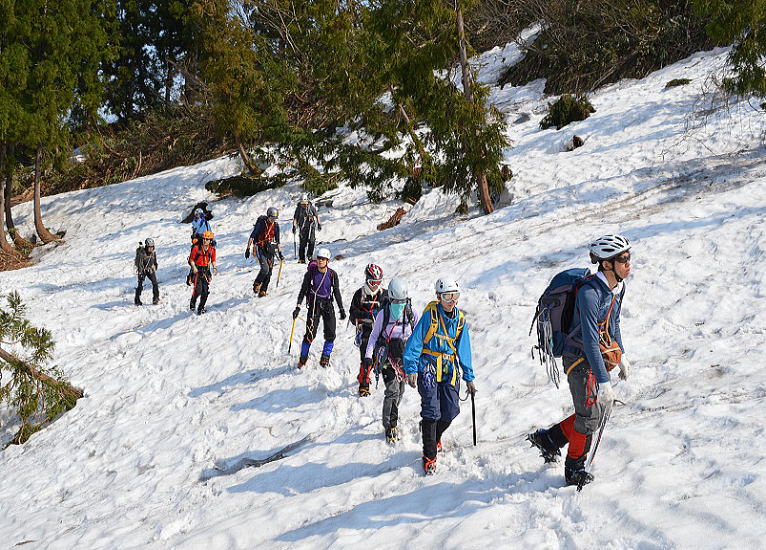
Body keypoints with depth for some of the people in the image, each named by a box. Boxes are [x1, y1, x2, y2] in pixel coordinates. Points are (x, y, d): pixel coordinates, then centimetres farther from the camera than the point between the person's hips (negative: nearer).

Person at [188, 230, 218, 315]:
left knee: (205, 291, -1)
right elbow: (191, 259, -2)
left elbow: (213, 260, 15)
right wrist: (194, 267, -17)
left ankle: (201, 308, 14)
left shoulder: (212, 250, 1)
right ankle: (192, 303, 11)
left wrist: (215, 268, -2)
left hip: (206, 271, 3)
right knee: (198, 290, -15)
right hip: (197, 270, -3)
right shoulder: (197, 248, -9)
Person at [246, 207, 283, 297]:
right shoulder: (261, 223, -10)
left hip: (270, 250, 5)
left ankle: (262, 291, 9)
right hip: (260, 249, -5)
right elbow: (252, 236, -8)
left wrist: (280, 253, 13)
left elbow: (277, 240, 14)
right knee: (265, 269, -21)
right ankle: (256, 284, 3)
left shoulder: (276, 225, 5)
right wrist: (248, 249, -12)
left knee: (269, 272, 0)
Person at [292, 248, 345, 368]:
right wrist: (298, 307, -7)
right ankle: (303, 358, 9)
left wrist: (341, 309, 8)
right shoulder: (311, 273, -5)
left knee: (330, 334, -4)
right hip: (314, 304, -2)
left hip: (327, 304, 2)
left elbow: (336, 292, 8)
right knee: (310, 334, -7)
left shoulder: (332, 274, -1)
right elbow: (303, 290, 0)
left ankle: (325, 359, 10)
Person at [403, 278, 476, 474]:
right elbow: (415, 342, -10)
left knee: (451, 411, 0)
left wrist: (469, 377, 12)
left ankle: (435, 435, 33)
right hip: (428, 368, -4)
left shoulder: (460, 320, 7)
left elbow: (464, 350, 13)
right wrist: (411, 369, -20)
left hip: (450, 371, 4)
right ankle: (429, 456, 1)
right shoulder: (430, 315, -8)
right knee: (431, 411, -11)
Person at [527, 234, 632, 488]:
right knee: (589, 415, -1)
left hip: (600, 357, 9)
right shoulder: (589, 294, -29)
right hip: (580, 360, -9)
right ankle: (574, 471, 19)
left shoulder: (618, 286, -1)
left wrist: (621, 356, 20)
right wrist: (603, 380, -32)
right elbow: (590, 341, -31)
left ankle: (549, 438, 30)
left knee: (601, 408, 14)